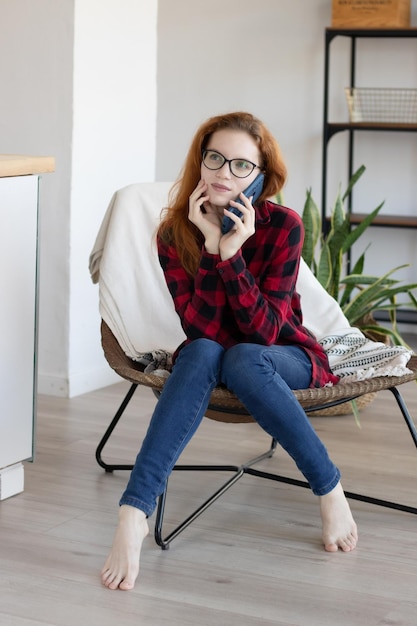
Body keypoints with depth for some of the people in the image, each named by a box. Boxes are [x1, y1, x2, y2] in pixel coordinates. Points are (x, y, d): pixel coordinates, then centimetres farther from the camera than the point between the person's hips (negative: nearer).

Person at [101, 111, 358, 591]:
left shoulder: (282, 226, -16)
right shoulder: (174, 233, -11)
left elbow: (264, 331, -22)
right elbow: (201, 330, -21)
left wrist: (232, 253, -32)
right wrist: (211, 246, -28)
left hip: (285, 358, -1)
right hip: (210, 361, 2)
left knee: (242, 358, -36)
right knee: (202, 353, -35)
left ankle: (329, 488, -22)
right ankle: (134, 512, -44)